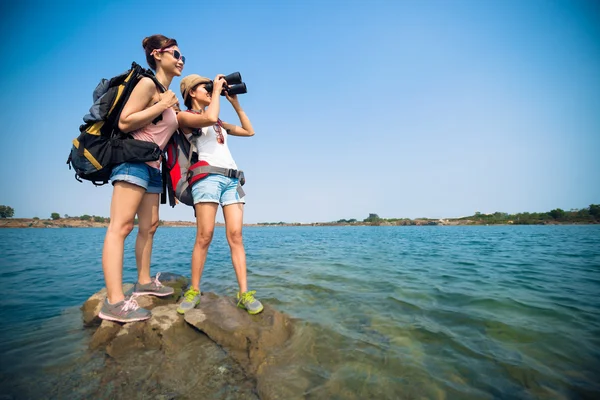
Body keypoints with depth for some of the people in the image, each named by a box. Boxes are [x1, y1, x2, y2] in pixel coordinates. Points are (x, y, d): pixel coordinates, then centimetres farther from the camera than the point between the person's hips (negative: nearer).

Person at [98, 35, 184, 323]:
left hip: (153, 166, 10)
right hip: (133, 159, -10)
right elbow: (124, 122, -14)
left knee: (149, 226, 10)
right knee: (121, 226, -15)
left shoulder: (169, 95, 22)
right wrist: (162, 106, -11)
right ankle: (114, 301, -16)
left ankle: (144, 282, 21)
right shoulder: (147, 84, -4)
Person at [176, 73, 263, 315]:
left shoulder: (218, 122, 29)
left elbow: (249, 131, 29)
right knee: (204, 236, -11)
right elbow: (210, 118, -11)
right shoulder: (184, 116, 10)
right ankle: (194, 291, 3)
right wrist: (217, 89, 4)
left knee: (235, 236, -6)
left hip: (231, 179, 5)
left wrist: (235, 103, 27)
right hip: (207, 176, -5)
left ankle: (244, 293, -8)